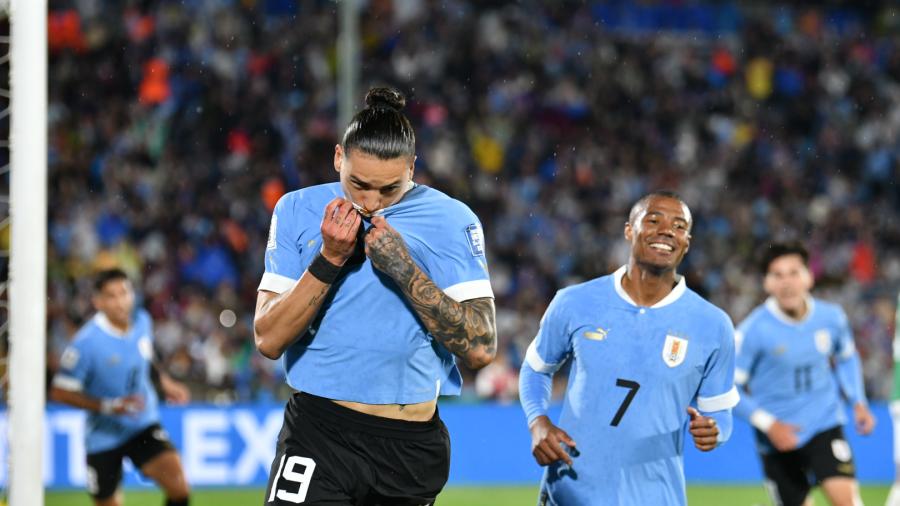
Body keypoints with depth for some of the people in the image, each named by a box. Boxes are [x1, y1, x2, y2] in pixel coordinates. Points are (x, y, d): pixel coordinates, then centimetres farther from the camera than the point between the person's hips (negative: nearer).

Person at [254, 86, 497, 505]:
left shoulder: (451, 220, 0)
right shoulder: (298, 211, 3)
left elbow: (481, 348, -9)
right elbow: (268, 340, -3)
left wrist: (403, 268, -15)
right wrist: (330, 258, -13)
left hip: (413, 443, 1)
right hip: (318, 435, -1)